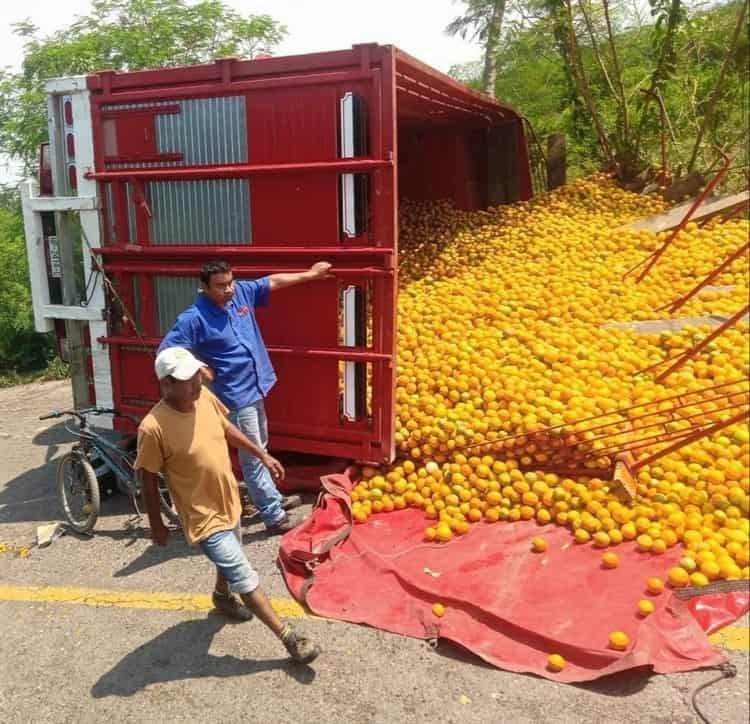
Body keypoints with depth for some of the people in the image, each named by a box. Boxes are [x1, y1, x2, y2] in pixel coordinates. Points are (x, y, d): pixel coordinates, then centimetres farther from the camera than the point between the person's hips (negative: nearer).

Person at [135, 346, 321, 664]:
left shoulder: (205, 397, -11)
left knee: (230, 560, 30)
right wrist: (156, 524, -5)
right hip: (203, 516, -7)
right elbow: (148, 479, -15)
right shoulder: (153, 428, -28)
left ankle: (223, 596, 59)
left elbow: (227, 429, 8)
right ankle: (289, 637, 7)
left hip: (228, 501, 7)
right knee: (244, 576, -3)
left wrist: (262, 455, 11)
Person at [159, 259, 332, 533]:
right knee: (253, 458, 2)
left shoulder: (241, 292, -2)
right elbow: (166, 352, -19)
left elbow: (273, 282, 12)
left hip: (254, 388, 8)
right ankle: (274, 516, 13)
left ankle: (274, 499, 39)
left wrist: (310, 274, 18)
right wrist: (199, 370, -17)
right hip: (236, 397, -8)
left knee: (260, 451, 23)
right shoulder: (194, 318, -21)